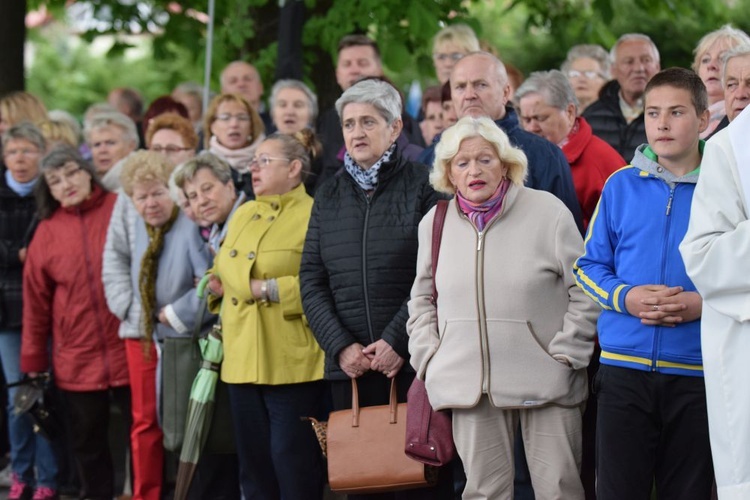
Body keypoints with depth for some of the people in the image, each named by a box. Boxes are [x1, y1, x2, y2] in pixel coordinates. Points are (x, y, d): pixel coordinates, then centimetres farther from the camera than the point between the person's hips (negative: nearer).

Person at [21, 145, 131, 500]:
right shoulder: (47, 232, 4)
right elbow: (36, 301, 6)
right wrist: (33, 361, 8)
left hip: (131, 349, -2)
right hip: (77, 359, 2)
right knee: (87, 442, 11)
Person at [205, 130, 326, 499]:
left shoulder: (312, 216, -8)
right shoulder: (243, 214, 16)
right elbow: (224, 270, 28)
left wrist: (268, 289, -19)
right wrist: (219, 282, 5)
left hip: (291, 364, -8)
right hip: (242, 360, 8)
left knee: (293, 462, -4)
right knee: (253, 462, 12)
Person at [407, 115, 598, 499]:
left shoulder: (548, 212, -2)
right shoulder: (434, 223, 11)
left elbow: (584, 291, 0)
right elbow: (422, 299, 22)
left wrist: (565, 354, -6)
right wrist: (428, 358, 10)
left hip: (544, 380, -3)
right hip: (470, 386, 3)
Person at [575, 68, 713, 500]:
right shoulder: (622, 185, 6)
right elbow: (589, 265, 9)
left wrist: (703, 303, -14)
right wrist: (625, 297, -10)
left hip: (698, 372, -1)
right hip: (625, 367, 1)